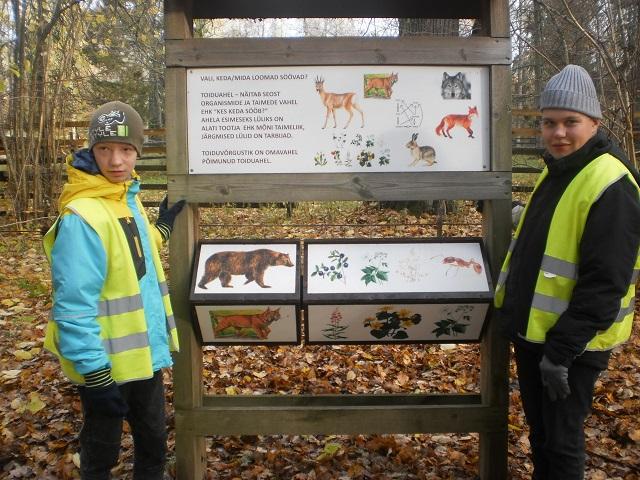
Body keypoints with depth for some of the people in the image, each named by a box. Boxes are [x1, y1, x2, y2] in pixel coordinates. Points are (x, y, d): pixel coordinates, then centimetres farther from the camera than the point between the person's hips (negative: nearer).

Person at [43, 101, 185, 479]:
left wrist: (163, 227, 10)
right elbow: (74, 304, -25)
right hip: (105, 361, -7)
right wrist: (95, 374, -23)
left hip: (144, 351, 8)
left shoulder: (128, 198, 3)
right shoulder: (82, 216, -23)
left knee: (154, 441, 22)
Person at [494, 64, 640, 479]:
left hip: (571, 343, -8)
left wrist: (561, 350, -22)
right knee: (538, 429, 23)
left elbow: (604, 282, -23)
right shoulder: (556, 170, 8)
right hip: (531, 329, 8)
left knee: (561, 439, 8)